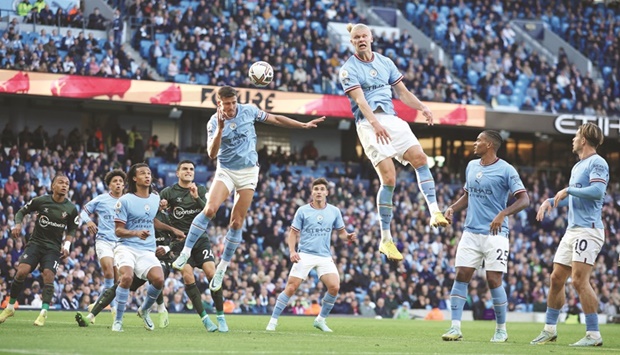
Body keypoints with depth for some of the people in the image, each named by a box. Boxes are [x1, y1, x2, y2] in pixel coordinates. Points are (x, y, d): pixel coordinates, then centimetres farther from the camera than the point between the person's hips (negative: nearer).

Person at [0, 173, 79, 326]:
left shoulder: (71, 209, -2)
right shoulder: (41, 201, -5)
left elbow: (71, 230, 12)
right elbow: (22, 211, 8)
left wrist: (66, 245, -4)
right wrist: (18, 224, -10)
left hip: (54, 248, 0)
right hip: (35, 243, 0)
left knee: (48, 275, -18)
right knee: (22, 271, -16)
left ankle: (44, 312, -9)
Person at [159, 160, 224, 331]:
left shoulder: (201, 190, 9)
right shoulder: (168, 192, 3)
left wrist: (196, 197, -22)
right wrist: (160, 206, -19)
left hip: (200, 239, 1)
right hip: (180, 240, -1)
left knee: (211, 273, -16)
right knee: (188, 277, -19)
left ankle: (221, 317, -7)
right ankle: (205, 319, -14)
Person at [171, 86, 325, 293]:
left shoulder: (248, 111, -5)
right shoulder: (214, 123, -10)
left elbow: (275, 119, 8)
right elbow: (212, 154, -20)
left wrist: (304, 125, 8)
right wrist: (220, 129, -32)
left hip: (248, 172, 2)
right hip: (225, 171, -2)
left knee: (237, 223, -1)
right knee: (209, 209, -24)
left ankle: (222, 268, 9)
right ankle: (185, 252, -17)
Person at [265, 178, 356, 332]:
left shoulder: (334, 211, 7)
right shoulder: (303, 211, 1)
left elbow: (341, 231, 16)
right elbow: (293, 232, 5)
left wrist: (348, 236, -7)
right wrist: (292, 251, -9)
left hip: (325, 257, 2)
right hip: (305, 255, -2)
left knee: (334, 287, -15)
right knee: (291, 287, -10)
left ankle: (321, 319, 5)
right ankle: (273, 320, 2)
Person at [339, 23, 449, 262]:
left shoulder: (385, 62, 15)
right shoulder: (349, 69, -2)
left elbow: (402, 92, 18)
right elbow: (360, 99, -16)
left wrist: (422, 108, 1)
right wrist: (375, 123, -32)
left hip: (391, 119, 5)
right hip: (368, 124, -5)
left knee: (420, 158, -17)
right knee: (388, 178, -14)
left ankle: (434, 211, -17)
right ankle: (386, 240, -9)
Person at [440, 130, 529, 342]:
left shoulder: (505, 170, -8)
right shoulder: (471, 166, 12)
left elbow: (524, 200, -13)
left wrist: (503, 214, -27)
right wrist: (453, 208, 6)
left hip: (495, 233, -6)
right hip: (471, 232, 6)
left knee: (494, 281, -6)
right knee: (461, 276, -3)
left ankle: (501, 329, 10)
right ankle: (455, 327, -3)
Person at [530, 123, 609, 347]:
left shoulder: (597, 163, -9)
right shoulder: (577, 166, 20)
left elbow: (597, 191, -24)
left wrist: (568, 190, -16)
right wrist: (550, 202, 17)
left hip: (588, 230, -10)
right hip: (572, 230, 10)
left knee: (579, 280, -15)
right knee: (556, 279, 9)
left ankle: (593, 335, -11)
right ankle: (550, 330, 18)